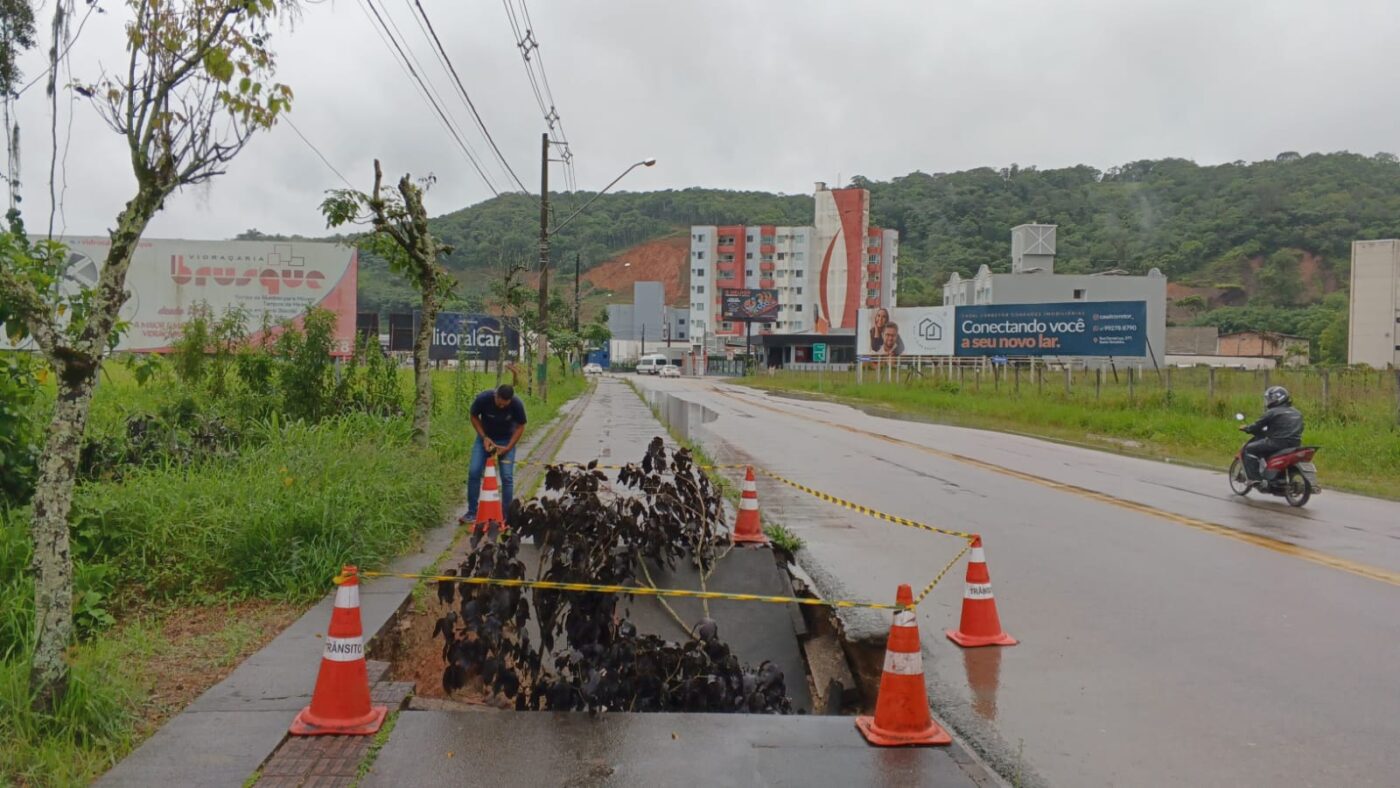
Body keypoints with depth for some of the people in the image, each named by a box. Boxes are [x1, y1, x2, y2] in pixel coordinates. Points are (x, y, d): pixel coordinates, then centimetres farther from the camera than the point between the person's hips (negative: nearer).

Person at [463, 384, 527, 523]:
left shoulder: (517, 404, -27)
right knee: (474, 472, -9)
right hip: (485, 438, 1)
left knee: (507, 476, -8)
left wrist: (508, 448, -19)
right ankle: (472, 512, 2)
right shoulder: (483, 399, -27)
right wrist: (484, 437, -18)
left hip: (506, 440, -1)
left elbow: (520, 427, -12)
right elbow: (474, 417, -8)